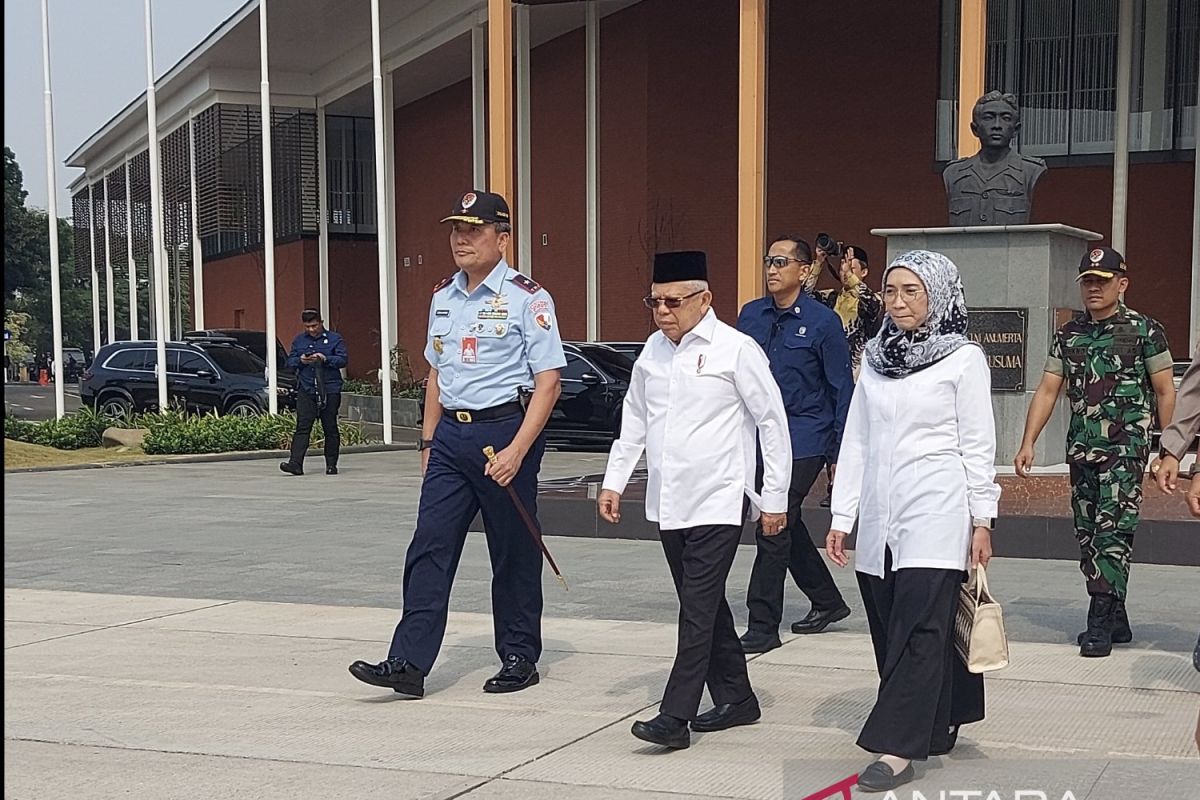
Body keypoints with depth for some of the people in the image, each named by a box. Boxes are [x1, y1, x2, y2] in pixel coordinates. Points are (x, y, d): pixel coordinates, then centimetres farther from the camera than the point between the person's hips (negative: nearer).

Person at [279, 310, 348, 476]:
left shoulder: (335, 338, 4)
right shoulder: (299, 341, 14)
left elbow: (343, 360, -2)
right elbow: (290, 361, 14)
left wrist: (325, 359, -18)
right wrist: (300, 360, -8)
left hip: (330, 390, -2)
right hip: (306, 390, 2)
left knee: (330, 428, 3)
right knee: (302, 427, -8)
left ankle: (331, 465, 12)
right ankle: (295, 463, -15)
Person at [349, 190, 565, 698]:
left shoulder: (526, 299, -7)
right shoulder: (443, 298, 13)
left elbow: (547, 381, -11)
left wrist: (517, 450, -19)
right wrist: (428, 441, 16)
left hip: (505, 431, -6)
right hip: (450, 433, 6)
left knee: (513, 555, 6)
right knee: (429, 548, -2)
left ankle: (519, 659, 20)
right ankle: (408, 663, -2)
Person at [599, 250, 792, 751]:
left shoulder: (736, 350, -8)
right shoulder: (654, 350, 10)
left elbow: (772, 423, -5)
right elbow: (634, 419, 20)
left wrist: (775, 498, -4)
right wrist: (614, 481, 14)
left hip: (718, 502, -7)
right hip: (668, 502, 7)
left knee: (698, 609, -9)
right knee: (704, 605, 14)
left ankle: (674, 718, -9)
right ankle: (735, 699, 26)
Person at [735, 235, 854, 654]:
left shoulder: (823, 322, -7)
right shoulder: (750, 315, 6)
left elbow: (842, 388, -3)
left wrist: (841, 452, -5)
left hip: (804, 440, -6)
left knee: (774, 530, -10)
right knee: (787, 526, 16)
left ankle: (763, 626, -3)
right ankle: (827, 601, 35)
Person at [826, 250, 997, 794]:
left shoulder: (964, 359, -2)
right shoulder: (875, 360, 12)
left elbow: (978, 446, -2)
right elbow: (856, 442, 12)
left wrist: (982, 520, -5)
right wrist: (841, 516, 10)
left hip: (936, 514, -5)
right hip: (880, 516, 6)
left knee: (919, 628, -9)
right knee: (891, 628, 7)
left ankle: (898, 747, -9)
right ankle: (935, 728, 22)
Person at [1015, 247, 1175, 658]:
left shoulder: (1144, 330, -1)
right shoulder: (1068, 335, 12)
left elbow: (1165, 393, 0)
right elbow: (1046, 391, 10)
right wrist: (1028, 443, 2)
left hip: (1125, 450, -5)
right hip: (1080, 451, 6)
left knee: (1112, 532, -12)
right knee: (1087, 535, 8)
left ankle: (1101, 624, -10)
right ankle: (1116, 619, 18)